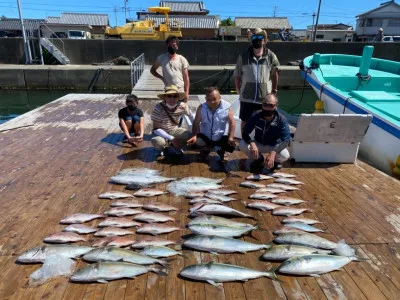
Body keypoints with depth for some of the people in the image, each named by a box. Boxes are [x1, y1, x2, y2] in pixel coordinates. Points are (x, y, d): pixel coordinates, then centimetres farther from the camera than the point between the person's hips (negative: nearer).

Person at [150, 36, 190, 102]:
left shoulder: (182, 60, 0)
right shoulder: (162, 58, 3)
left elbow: (186, 78, 0)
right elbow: (152, 70, 16)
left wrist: (186, 93, -7)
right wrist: (161, 77, -1)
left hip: (181, 92, -1)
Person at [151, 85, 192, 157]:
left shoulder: (182, 106, -15)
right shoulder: (158, 108, -24)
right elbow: (156, 128, -23)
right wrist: (172, 138, -31)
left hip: (174, 131, 3)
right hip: (161, 132, -3)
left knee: (189, 135, -24)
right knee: (157, 141, -37)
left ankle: (172, 147, 2)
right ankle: (164, 148, 1)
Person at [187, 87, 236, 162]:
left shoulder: (227, 107, -16)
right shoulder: (201, 107, -11)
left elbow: (231, 123, -13)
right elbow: (196, 122, -10)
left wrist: (231, 137, -24)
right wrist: (194, 136, -25)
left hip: (222, 137, -1)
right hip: (205, 136, 1)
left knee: (231, 145, -25)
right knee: (196, 142, -25)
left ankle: (221, 151, 18)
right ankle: (206, 150, 17)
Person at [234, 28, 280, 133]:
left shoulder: (271, 56, -4)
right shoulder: (243, 56, -3)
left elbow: (275, 74, 6)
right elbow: (237, 76, 3)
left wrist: (274, 91, 8)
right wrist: (239, 91, 1)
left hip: (265, 98, 0)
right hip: (246, 97, 0)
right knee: (245, 121, 13)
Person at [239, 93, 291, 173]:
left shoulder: (281, 120, -24)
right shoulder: (256, 116, -19)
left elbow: (286, 140, -31)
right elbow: (245, 133, -20)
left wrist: (273, 153, -49)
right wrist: (252, 144, -42)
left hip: (274, 146, -2)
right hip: (259, 144, 2)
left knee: (285, 155, -34)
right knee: (242, 145, -26)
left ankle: (275, 161, 6)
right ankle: (259, 159, 3)